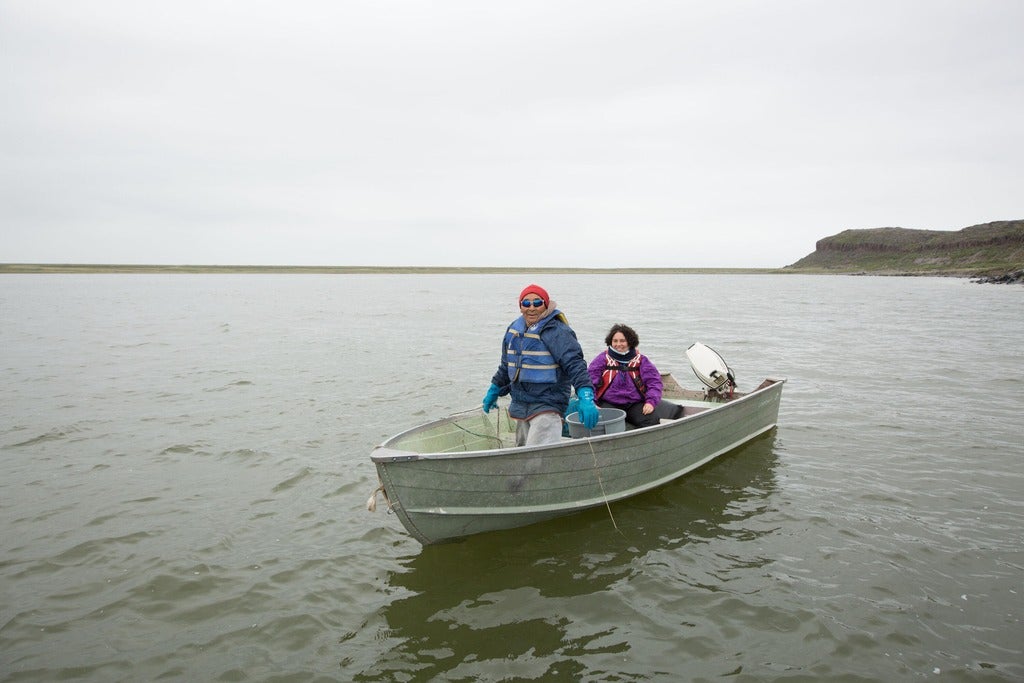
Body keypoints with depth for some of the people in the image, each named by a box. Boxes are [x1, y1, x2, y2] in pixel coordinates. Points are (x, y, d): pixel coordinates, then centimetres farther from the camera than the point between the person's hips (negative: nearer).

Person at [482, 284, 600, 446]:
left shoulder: (557, 332, -14)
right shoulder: (514, 329, 9)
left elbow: (575, 364, -21)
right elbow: (506, 365, 23)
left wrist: (586, 398, -32)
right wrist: (494, 390, 29)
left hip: (547, 407, -8)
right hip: (520, 406, 8)